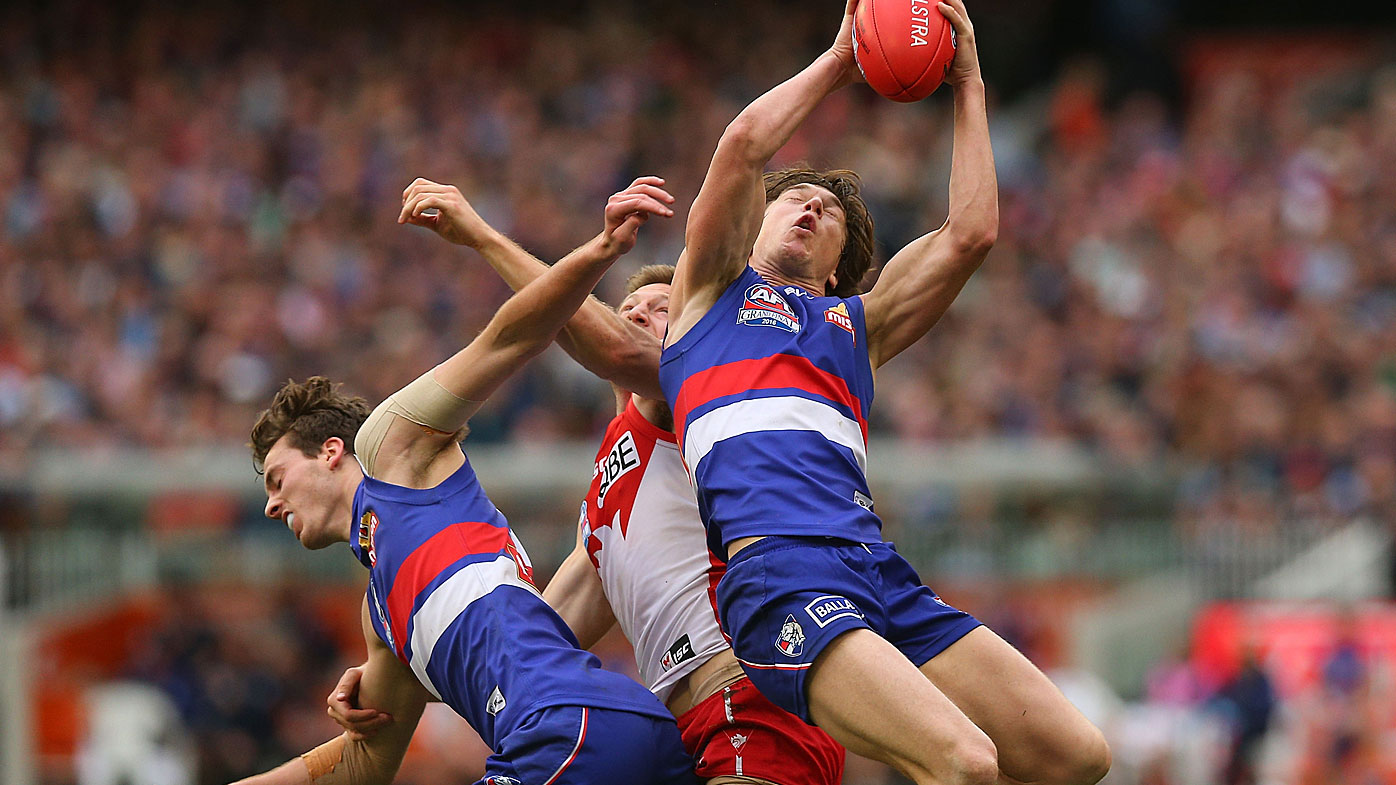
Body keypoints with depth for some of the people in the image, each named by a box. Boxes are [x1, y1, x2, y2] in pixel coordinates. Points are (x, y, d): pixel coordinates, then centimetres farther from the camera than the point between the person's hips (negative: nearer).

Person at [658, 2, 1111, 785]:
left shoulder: (856, 323, 34)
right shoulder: (715, 291, 23)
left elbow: (971, 233, 23)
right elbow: (744, 145, 9)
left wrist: (969, 86, 28)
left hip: (880, 571, 6)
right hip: (777, 569, -6)